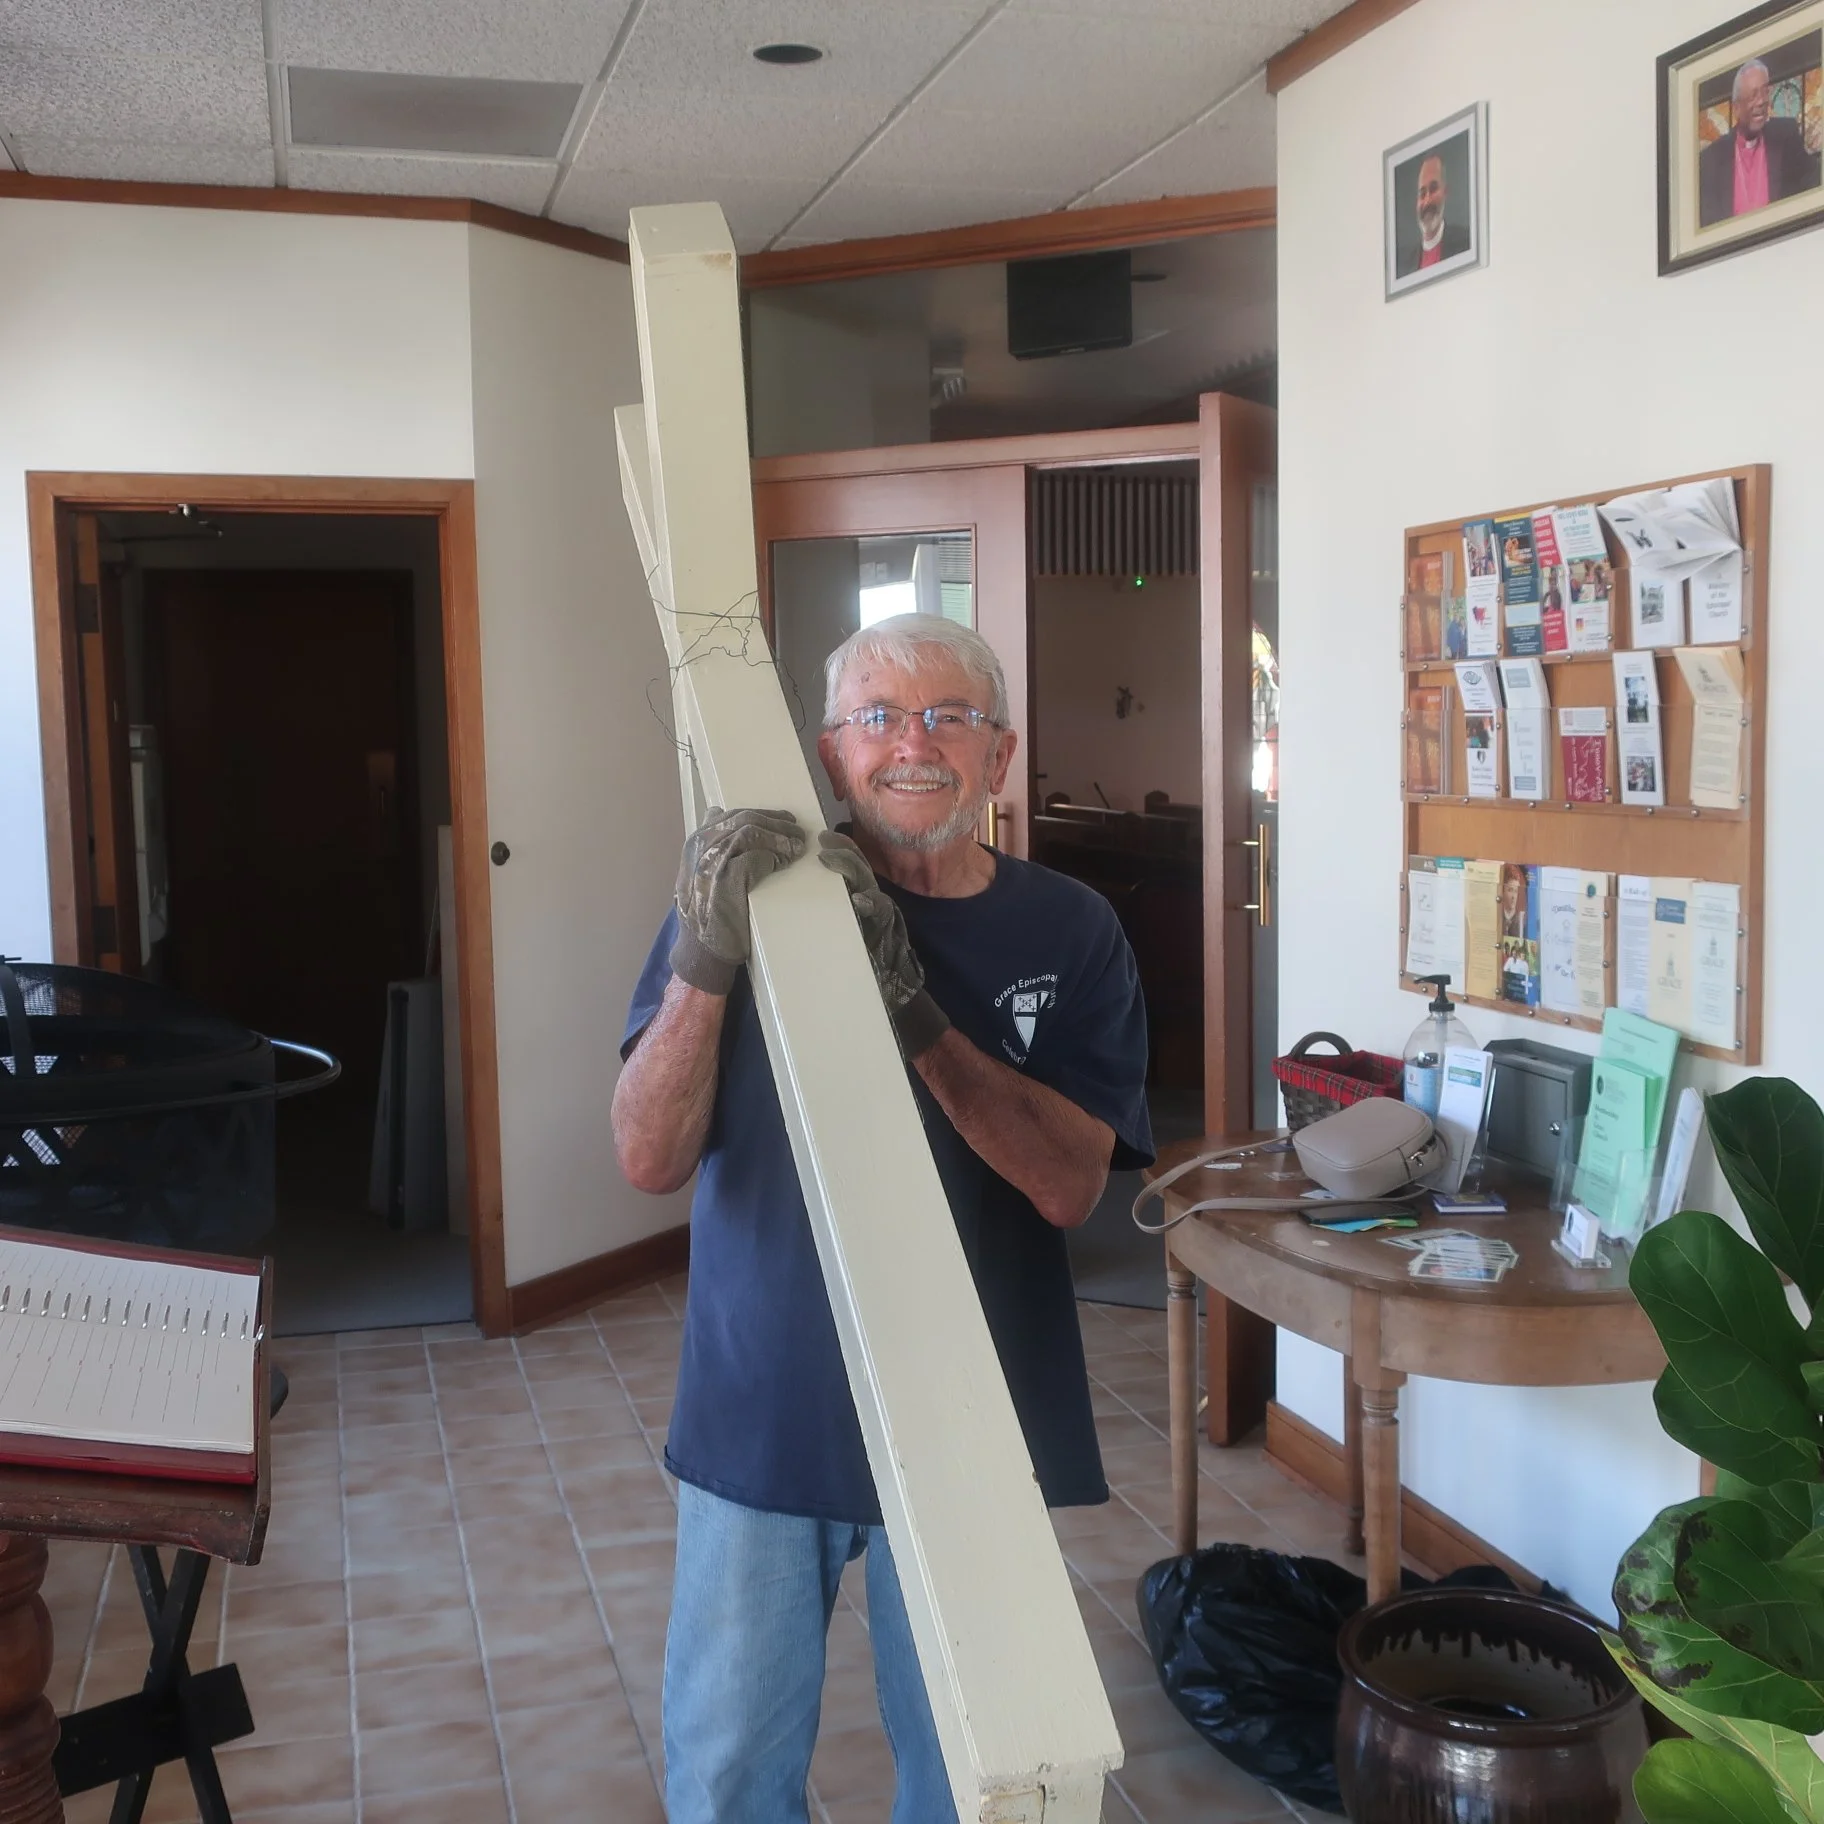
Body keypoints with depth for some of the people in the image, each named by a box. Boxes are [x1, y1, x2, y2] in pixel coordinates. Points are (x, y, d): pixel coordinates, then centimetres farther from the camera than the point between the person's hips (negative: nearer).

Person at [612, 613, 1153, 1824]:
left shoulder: (1070, 935, -3)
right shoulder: (747, 899, -5)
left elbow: (1070, 1186, -13)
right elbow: (650, 1160, -12)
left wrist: (915, 1012, -25)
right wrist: (706, 957, -28)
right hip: (762, 1414, 0)